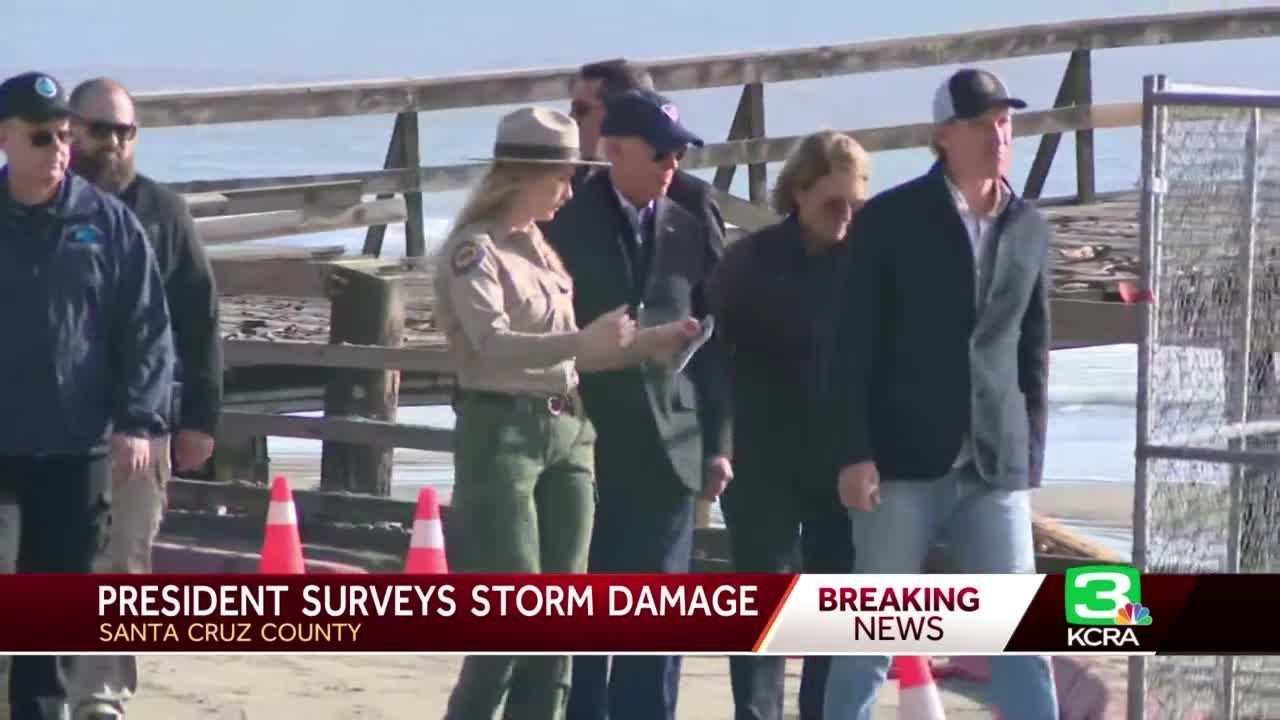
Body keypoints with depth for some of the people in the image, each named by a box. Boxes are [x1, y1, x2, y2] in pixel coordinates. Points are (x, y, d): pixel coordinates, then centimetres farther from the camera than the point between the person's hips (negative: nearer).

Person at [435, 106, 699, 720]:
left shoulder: (542, 248, 16)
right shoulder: (474, 249, -8)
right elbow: (493, 344, -22)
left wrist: (646, 344, 10)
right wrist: (583, 341, -35)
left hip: (567, 433, 8)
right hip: (501, 433, -8)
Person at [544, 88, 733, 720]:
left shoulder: (690, 232, 7)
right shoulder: (565, 226, -2)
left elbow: (714, 345, 8)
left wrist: (717, 443, 5)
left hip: (667, 448, 3)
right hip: (583, 447, -3)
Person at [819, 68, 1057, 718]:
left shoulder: (1028, 229, 12)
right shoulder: (890, 219, -2)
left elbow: (1033, 354, 14)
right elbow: (853, 348, -4)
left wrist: (1029, 460, 8)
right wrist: (852, 453, -11)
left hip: (995, 469, 4)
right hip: (904, 461, -4)